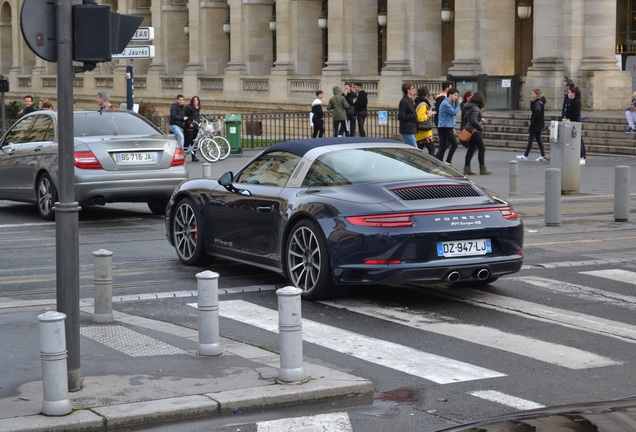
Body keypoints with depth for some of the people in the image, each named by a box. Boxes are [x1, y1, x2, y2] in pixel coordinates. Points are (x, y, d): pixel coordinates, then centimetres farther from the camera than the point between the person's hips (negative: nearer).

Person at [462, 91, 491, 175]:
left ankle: (467, 168, 10)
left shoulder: (469, 107, 11)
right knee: (482, 149, -1)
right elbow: (474, 121, -25)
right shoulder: (475, 108, -18)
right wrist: (480, 127, -11)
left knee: (471, 149, 11)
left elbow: (465, 118, 18)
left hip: (468, 130, 9)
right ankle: (482, 169, 1)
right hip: (474, 131, -9)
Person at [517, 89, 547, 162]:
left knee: (530, 139, -2)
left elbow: (537, 111, -34)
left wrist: (533, 121, -25)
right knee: (538, 139, 12)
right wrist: (532, 100, 5)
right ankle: (543, 156, 12)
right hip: (539, 125, 10)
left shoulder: (538, 103, -18)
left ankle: (525, 156, 4)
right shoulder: (540, 102, 12)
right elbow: (532, 109, 18)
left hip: (536, 125, -10)